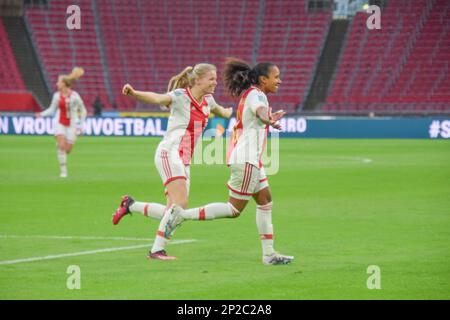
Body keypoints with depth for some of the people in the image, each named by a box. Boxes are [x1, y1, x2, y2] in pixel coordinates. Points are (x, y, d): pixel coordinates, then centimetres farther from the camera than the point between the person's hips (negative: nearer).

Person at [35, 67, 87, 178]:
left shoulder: (74, 96, -12)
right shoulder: (57, 95, -3)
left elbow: (83, 111, -2)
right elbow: (52, 110, 5)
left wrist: (81, 125, -4)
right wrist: (41, 114, -12)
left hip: (72, 124, -1)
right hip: (60, 123, 1)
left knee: (68, 149, 1)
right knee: (61, 146, -15)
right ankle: (63, 170, -7)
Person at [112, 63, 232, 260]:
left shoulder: (207, 101, 12)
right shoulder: (181, 96, -10)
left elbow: (220, 111, 38)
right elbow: (157, 98, -30)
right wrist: (134, 93, -46)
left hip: (184, 161, 8)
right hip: (169, 153, -8)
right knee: (180, 204, -21)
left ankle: (130, 205, 20)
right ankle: (157, 250, -17)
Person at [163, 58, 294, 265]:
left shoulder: (248, 94, 17)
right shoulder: (256, 95, -13)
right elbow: (260, 110, -39)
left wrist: (270, 118, 54)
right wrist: (269, 120, -61)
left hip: (251, 160, 10)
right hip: (246, 160, -10)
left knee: (265, 200, 11)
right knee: (234, 210, -7)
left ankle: (268, 254, 12)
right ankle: (182, 214, -7)